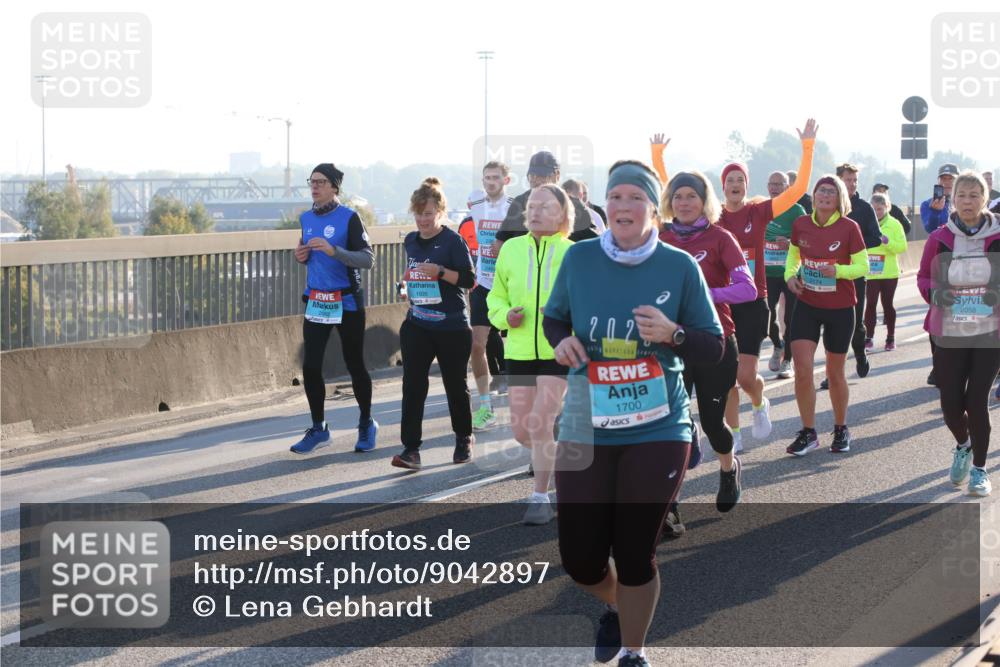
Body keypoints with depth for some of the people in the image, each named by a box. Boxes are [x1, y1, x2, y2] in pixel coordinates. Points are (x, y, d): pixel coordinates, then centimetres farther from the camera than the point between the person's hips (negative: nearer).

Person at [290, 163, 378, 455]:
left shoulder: (349, 217, -10)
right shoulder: (307, 218, 8)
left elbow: (368, 260, -16)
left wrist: (333, 250, -28)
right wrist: (302, 256, 0)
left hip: (347, 302, -5)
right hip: (316, 302, 5)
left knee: (354, 365, 5)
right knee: (310, 366, 0)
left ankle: (366, 425, 23)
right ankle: (318, 429, 13)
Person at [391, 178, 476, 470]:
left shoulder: (453, 241, -10)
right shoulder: (411, 241, 9)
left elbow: (469, 279, -15)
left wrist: (440, 271, -25)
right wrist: (409, 285, 12)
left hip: (452, 327, -5)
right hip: (417, 325, 5)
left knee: (455, 385, 8)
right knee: (412, 384, -8)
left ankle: (464, 440, 30)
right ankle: (411, 448, -10)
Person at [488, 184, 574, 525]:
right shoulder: (511, 249, 2)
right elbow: (496, 298, 13)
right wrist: (506, 316, -8)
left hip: (558, 353, -3)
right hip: (519, 353, 3)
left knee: (540, 422, -16)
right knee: (522, 431, 6)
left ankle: (541, 497, -1)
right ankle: (555, 454, 40)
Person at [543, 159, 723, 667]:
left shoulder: (680, 267, -6)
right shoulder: (579, 258, -2)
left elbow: (713, 348, -1)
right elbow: (553, 317, 14)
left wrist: (673, 335, -21)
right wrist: (561, 342, -9)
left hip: (658, 431, -2)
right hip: (586, 429, 2)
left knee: (635, 555, 4)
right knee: (579, 557, 5)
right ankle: (615, 607, 41)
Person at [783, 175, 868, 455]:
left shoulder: (849, 227, -10)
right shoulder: (801, 224, -2)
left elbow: (862, 266, -7)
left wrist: (838, 270, -25)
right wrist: (790, 275, -4)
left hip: (840, 308, -2)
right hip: (807, 305, 2)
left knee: (835, 373, 10)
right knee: (802, 369, -10)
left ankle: (841, 429, 30)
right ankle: (808, 433, 3)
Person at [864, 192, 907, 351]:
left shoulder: (894, 224, -2)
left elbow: (902, 247, -8)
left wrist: (887, 242, -22)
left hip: (889, 273, -1)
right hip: (870, 273, 1)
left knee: (887, 304, 8)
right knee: (870, 304, -1)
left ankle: (891, 338, 18)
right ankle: (869, 338, 4)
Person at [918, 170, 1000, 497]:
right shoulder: (939, 239, -1)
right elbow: (924, 277, 10)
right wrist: (934, 293, -10)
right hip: (948, 334, 1)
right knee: (950, 402, 0)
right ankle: (963, 446, 35)